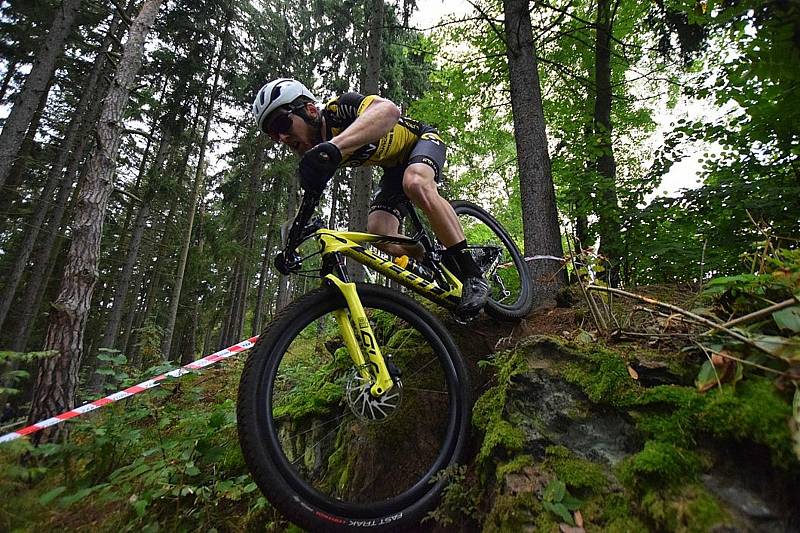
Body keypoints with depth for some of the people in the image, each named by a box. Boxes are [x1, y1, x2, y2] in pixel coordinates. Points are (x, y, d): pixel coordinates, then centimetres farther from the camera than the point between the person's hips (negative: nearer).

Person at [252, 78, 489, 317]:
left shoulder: (340, 109, -33)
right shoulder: (314, 155, -13)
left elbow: (388, 110, -56)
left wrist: (333, 147, -69)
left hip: (422, 139, -6)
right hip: (394, 167, 6)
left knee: (415, 184, -40)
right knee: (380, 236, -17)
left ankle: (473, 275, -29)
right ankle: (446, 268, 3)